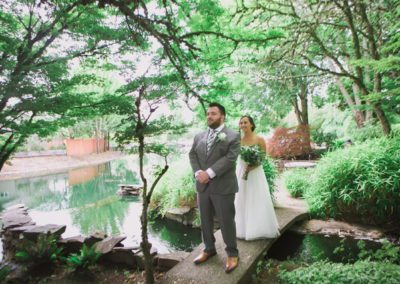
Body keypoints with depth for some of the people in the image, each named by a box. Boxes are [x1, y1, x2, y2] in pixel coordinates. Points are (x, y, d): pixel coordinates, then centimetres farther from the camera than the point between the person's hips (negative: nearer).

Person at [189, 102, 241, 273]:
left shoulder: (233, 136, -4)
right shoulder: (199, 136, 13)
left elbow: (230, 158, -15)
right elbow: (192, 155, 9)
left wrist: (209, 173, -20)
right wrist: (197, 173, -10)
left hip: (223, 186, -5)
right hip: (202, 186, 5)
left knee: (226, 221, 4)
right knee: (205, 220, 15)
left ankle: (232, 253, 23)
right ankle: (209, 249, 34)